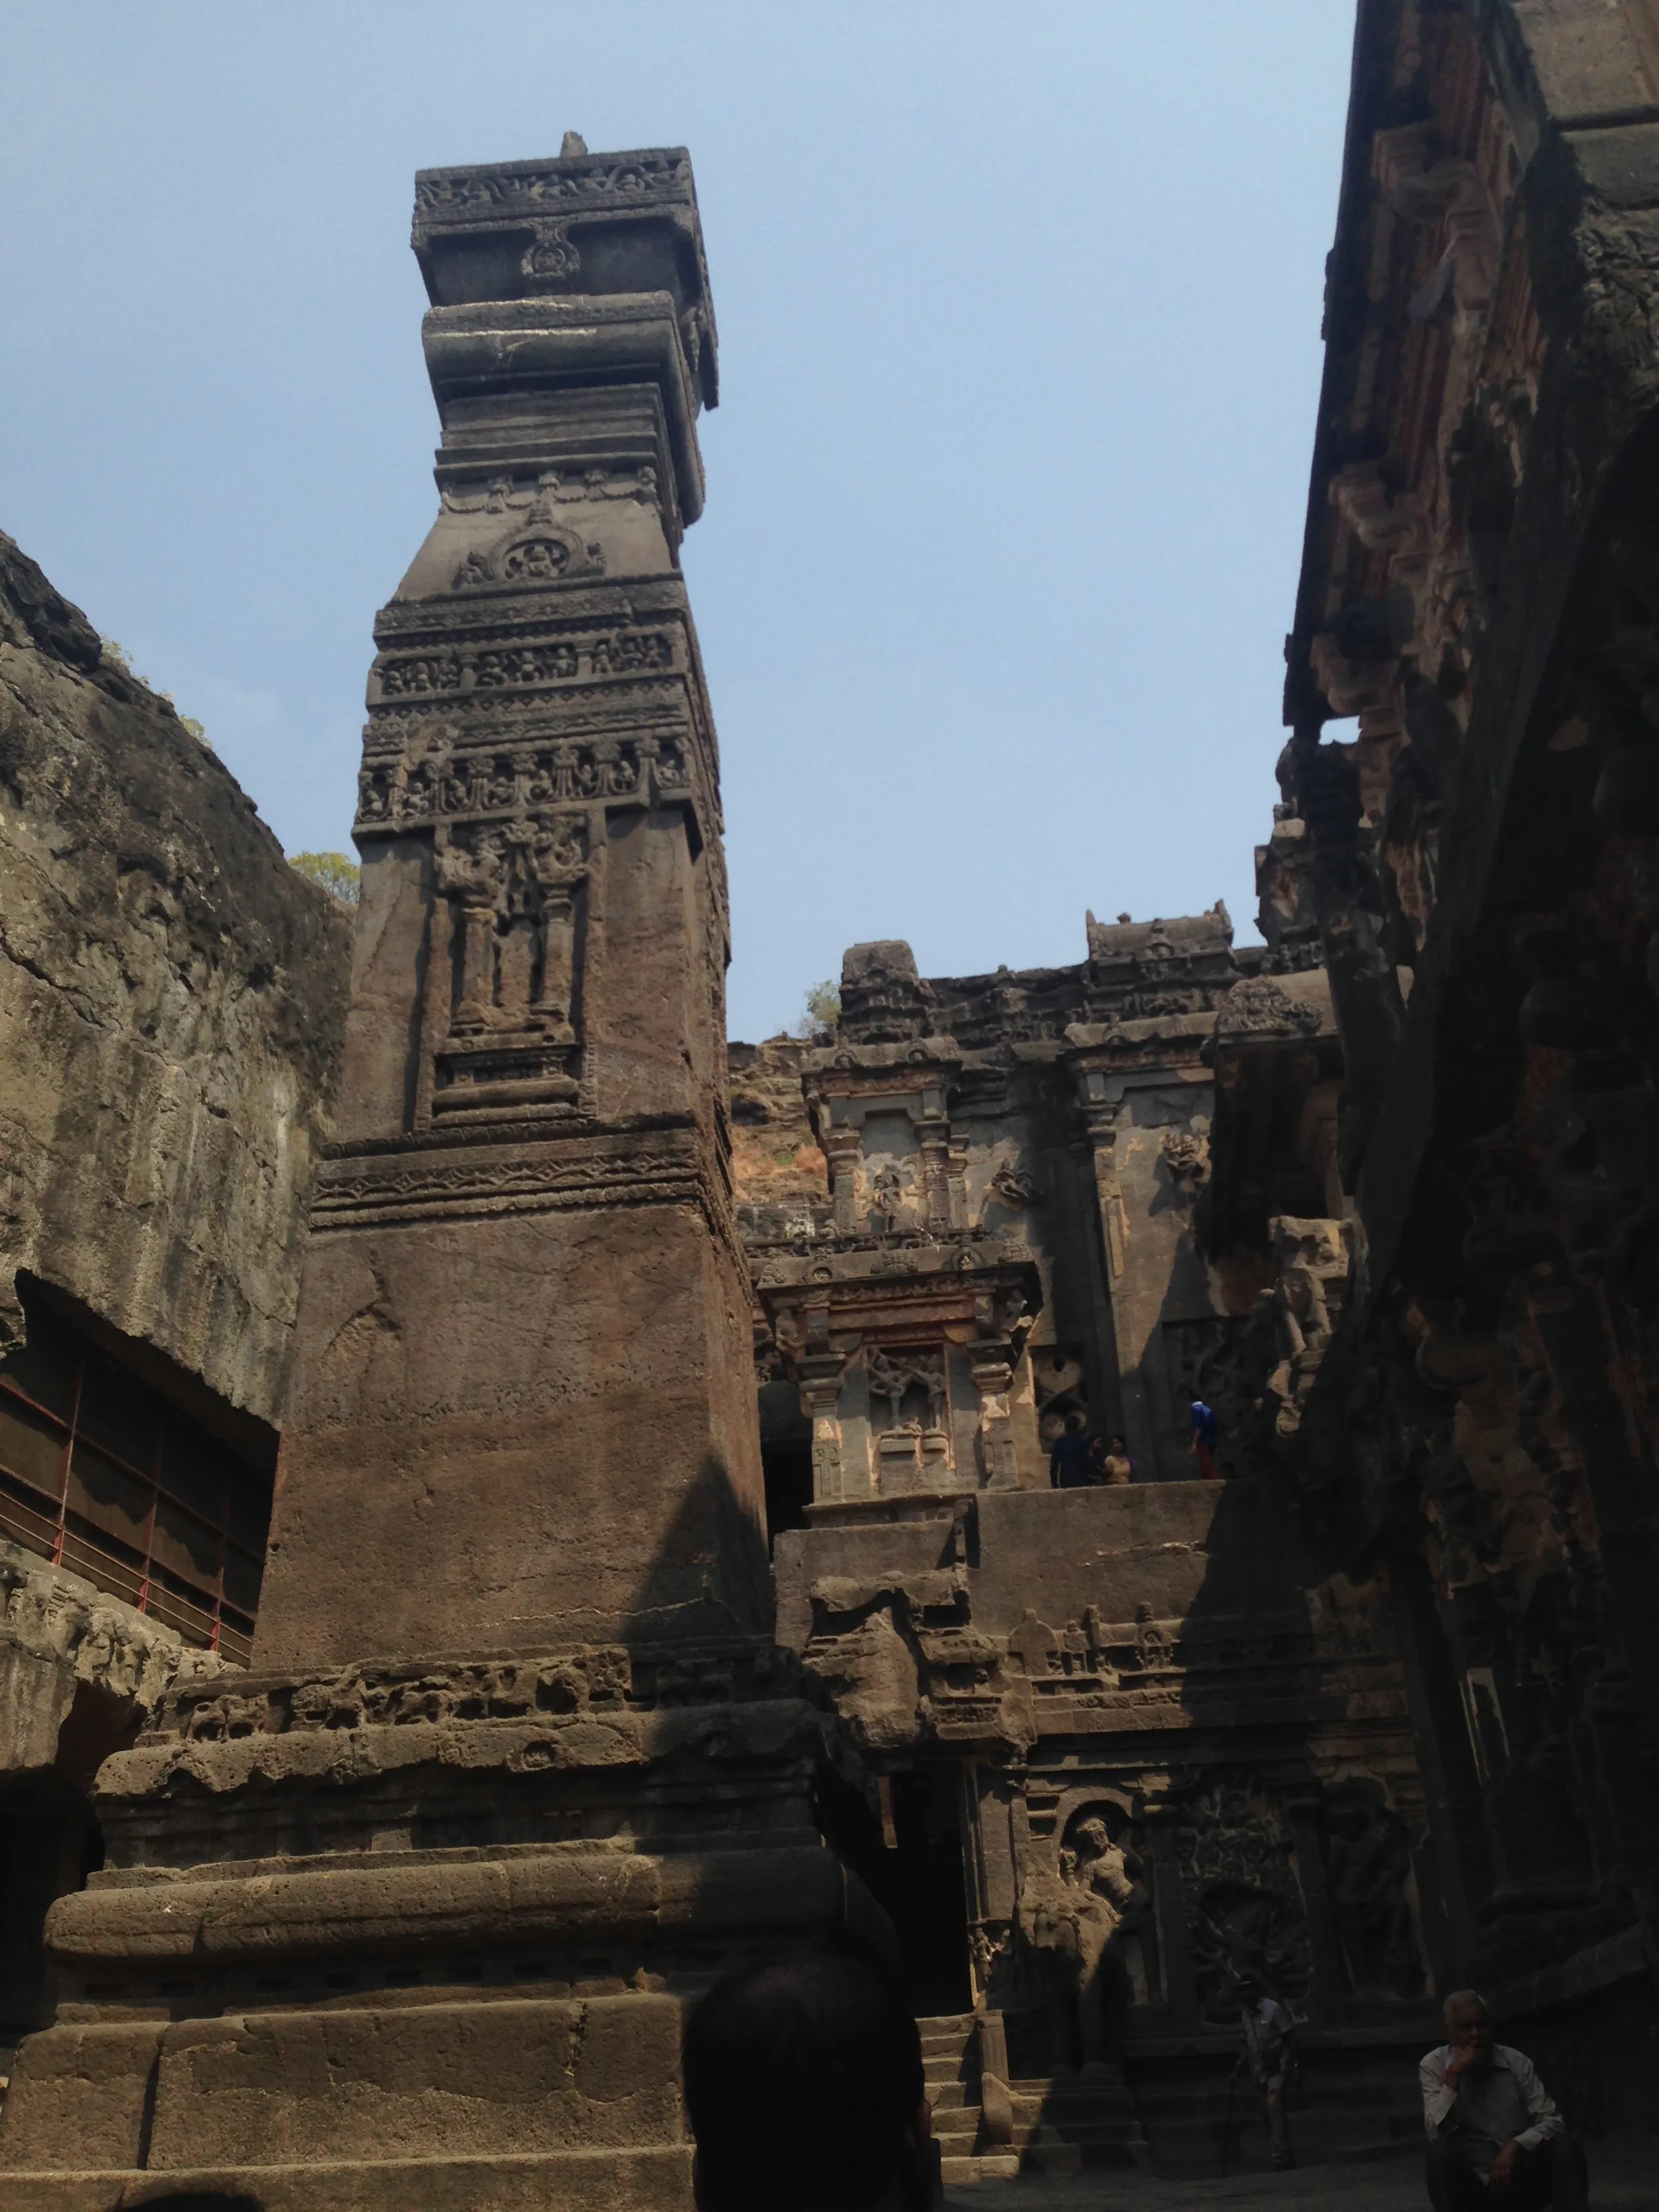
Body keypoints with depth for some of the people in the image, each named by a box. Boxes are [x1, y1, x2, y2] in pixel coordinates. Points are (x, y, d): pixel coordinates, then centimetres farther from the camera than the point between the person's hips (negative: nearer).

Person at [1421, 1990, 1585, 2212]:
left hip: (1521, 2179, 2)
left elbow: (1553, 2122, -5)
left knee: (1563, 2147, -24)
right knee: (1441, 2151, -32)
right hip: (1474, 2186, -2)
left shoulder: (1516, 2062, 0)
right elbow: (1437, 2132, -16)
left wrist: (1514, 2147, -22)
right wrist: (1453, 2074, -23)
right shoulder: (1433, 2066, -4)